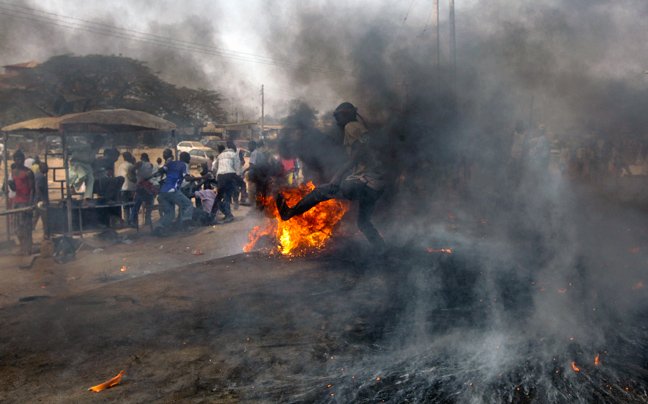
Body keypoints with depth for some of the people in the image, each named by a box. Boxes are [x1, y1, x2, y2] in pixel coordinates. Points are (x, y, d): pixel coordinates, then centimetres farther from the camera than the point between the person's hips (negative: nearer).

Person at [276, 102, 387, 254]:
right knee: (363, 223, 21)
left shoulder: (351, 126, -3)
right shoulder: (360, 129, 26)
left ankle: (289, 213, 12)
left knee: (320, 191, -1)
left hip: (365, 182, -9)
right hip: (377, 187, 9)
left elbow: (362, 148, -21)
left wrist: (340, 173, -27)